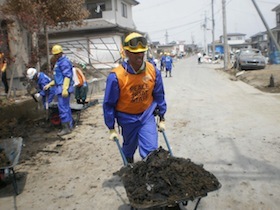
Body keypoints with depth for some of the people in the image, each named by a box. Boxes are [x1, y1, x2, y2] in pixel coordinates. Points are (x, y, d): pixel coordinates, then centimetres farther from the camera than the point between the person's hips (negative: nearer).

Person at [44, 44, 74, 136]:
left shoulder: (64, 62, -11)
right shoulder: (58, 62, 21)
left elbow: (67, 76, -20)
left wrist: (65, 89, -27)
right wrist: (49, 84, 23)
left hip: (64, 88, -11)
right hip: (60, 88, 11)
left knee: (63, 108, -10)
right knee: (66, 107, 14)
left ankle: (66, 128, -5)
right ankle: (70, 126, 21)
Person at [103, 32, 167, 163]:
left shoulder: (153, 71, -14)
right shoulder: (116, 76, -25)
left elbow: (159, 96, 0)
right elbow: (109, 104, -15)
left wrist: (162, 119, 5)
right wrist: (111, 129, -9)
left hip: (147, 116, 1)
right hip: (127, 119, -1)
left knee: (151, 150, -7)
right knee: (129, 147, 22)